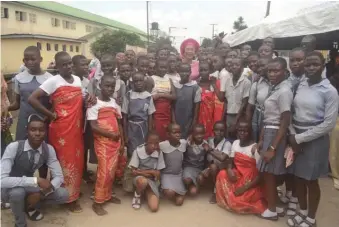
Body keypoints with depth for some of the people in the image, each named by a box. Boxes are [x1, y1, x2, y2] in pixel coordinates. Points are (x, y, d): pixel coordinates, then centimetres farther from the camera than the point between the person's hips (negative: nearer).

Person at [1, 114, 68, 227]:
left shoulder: (49, 149, -16)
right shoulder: (13, 147, -28)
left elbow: (59, 177, -12)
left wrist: (41, 193, -29)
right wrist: (36, 180, -43)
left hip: (28, 187, 4)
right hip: (10, 189, -3)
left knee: (63, 195, -15)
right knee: (17, 191, -38)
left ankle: (30, 206, 10)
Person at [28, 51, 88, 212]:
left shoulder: (78, 79, 9)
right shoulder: (53, 81, -12)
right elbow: (32, 99, -18)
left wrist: (88, 100, -2)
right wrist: (50, 115, -14)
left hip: (76, 127, 6)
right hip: (61, 128, -6)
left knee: (77, 160, 15)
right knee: (66, 161, 4)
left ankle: (75, 191, 34)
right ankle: (69, 198, 18)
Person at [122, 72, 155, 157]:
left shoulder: (148, 96, 0)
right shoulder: (128, 95, -3)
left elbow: (150, 117, 3)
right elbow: (125, 117, 0)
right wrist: (125, 136, -2)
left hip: (144, 128, 1)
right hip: (131, 128, -1)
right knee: (132, 153, 2)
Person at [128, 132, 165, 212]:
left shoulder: (159, 153, -8)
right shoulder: (138, 151, -15)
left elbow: (158, 172, -3)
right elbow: (134, 171, -11)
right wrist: (151, 172, -16)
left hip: (152, 180, 2)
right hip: (139, 177, -2)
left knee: (154, 208, -18)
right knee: (143, 181, -42)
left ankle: (146, 193, 15)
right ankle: (137, 195, -5)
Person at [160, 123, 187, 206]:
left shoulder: (184, 143, -7)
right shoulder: (163, 145, -20)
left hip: (179, 175, 3)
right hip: (167, 174, -3)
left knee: (179, 202, -5)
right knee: (170, 193, -32)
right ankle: (164, 190, 5)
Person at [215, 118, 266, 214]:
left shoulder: (255, 148, -18)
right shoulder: (235, 143, 1)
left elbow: (260, 174, -18)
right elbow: (230, 162, 8)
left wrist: (245, 187, -23)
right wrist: (229, 170, -17)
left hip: (250, 183, -6)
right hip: (238, 177, 6)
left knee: (237, 202, -23)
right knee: (222, 174, -18)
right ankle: (231, 197, 1)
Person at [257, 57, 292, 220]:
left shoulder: (284, 91, -17)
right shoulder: (274, 89, 9)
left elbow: (285, 122, -19)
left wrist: (272, 147, -19)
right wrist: (261, 139, 11)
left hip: (275, 134, -8)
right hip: (268, 133, 8)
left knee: (268, 172, 3)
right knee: (270, 172, 16)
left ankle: (271, 210, 19)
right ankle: (274, 206, 30)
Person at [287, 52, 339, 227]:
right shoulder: (300, 86, 3)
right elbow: (293, 113, 6)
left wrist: (300, 138, -13)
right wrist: (293, 136, -7)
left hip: (315, 140, -4)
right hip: (296, 138, 4)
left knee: (311, 180, 8)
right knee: (299, 178, 14)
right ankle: (302, 212, 36)